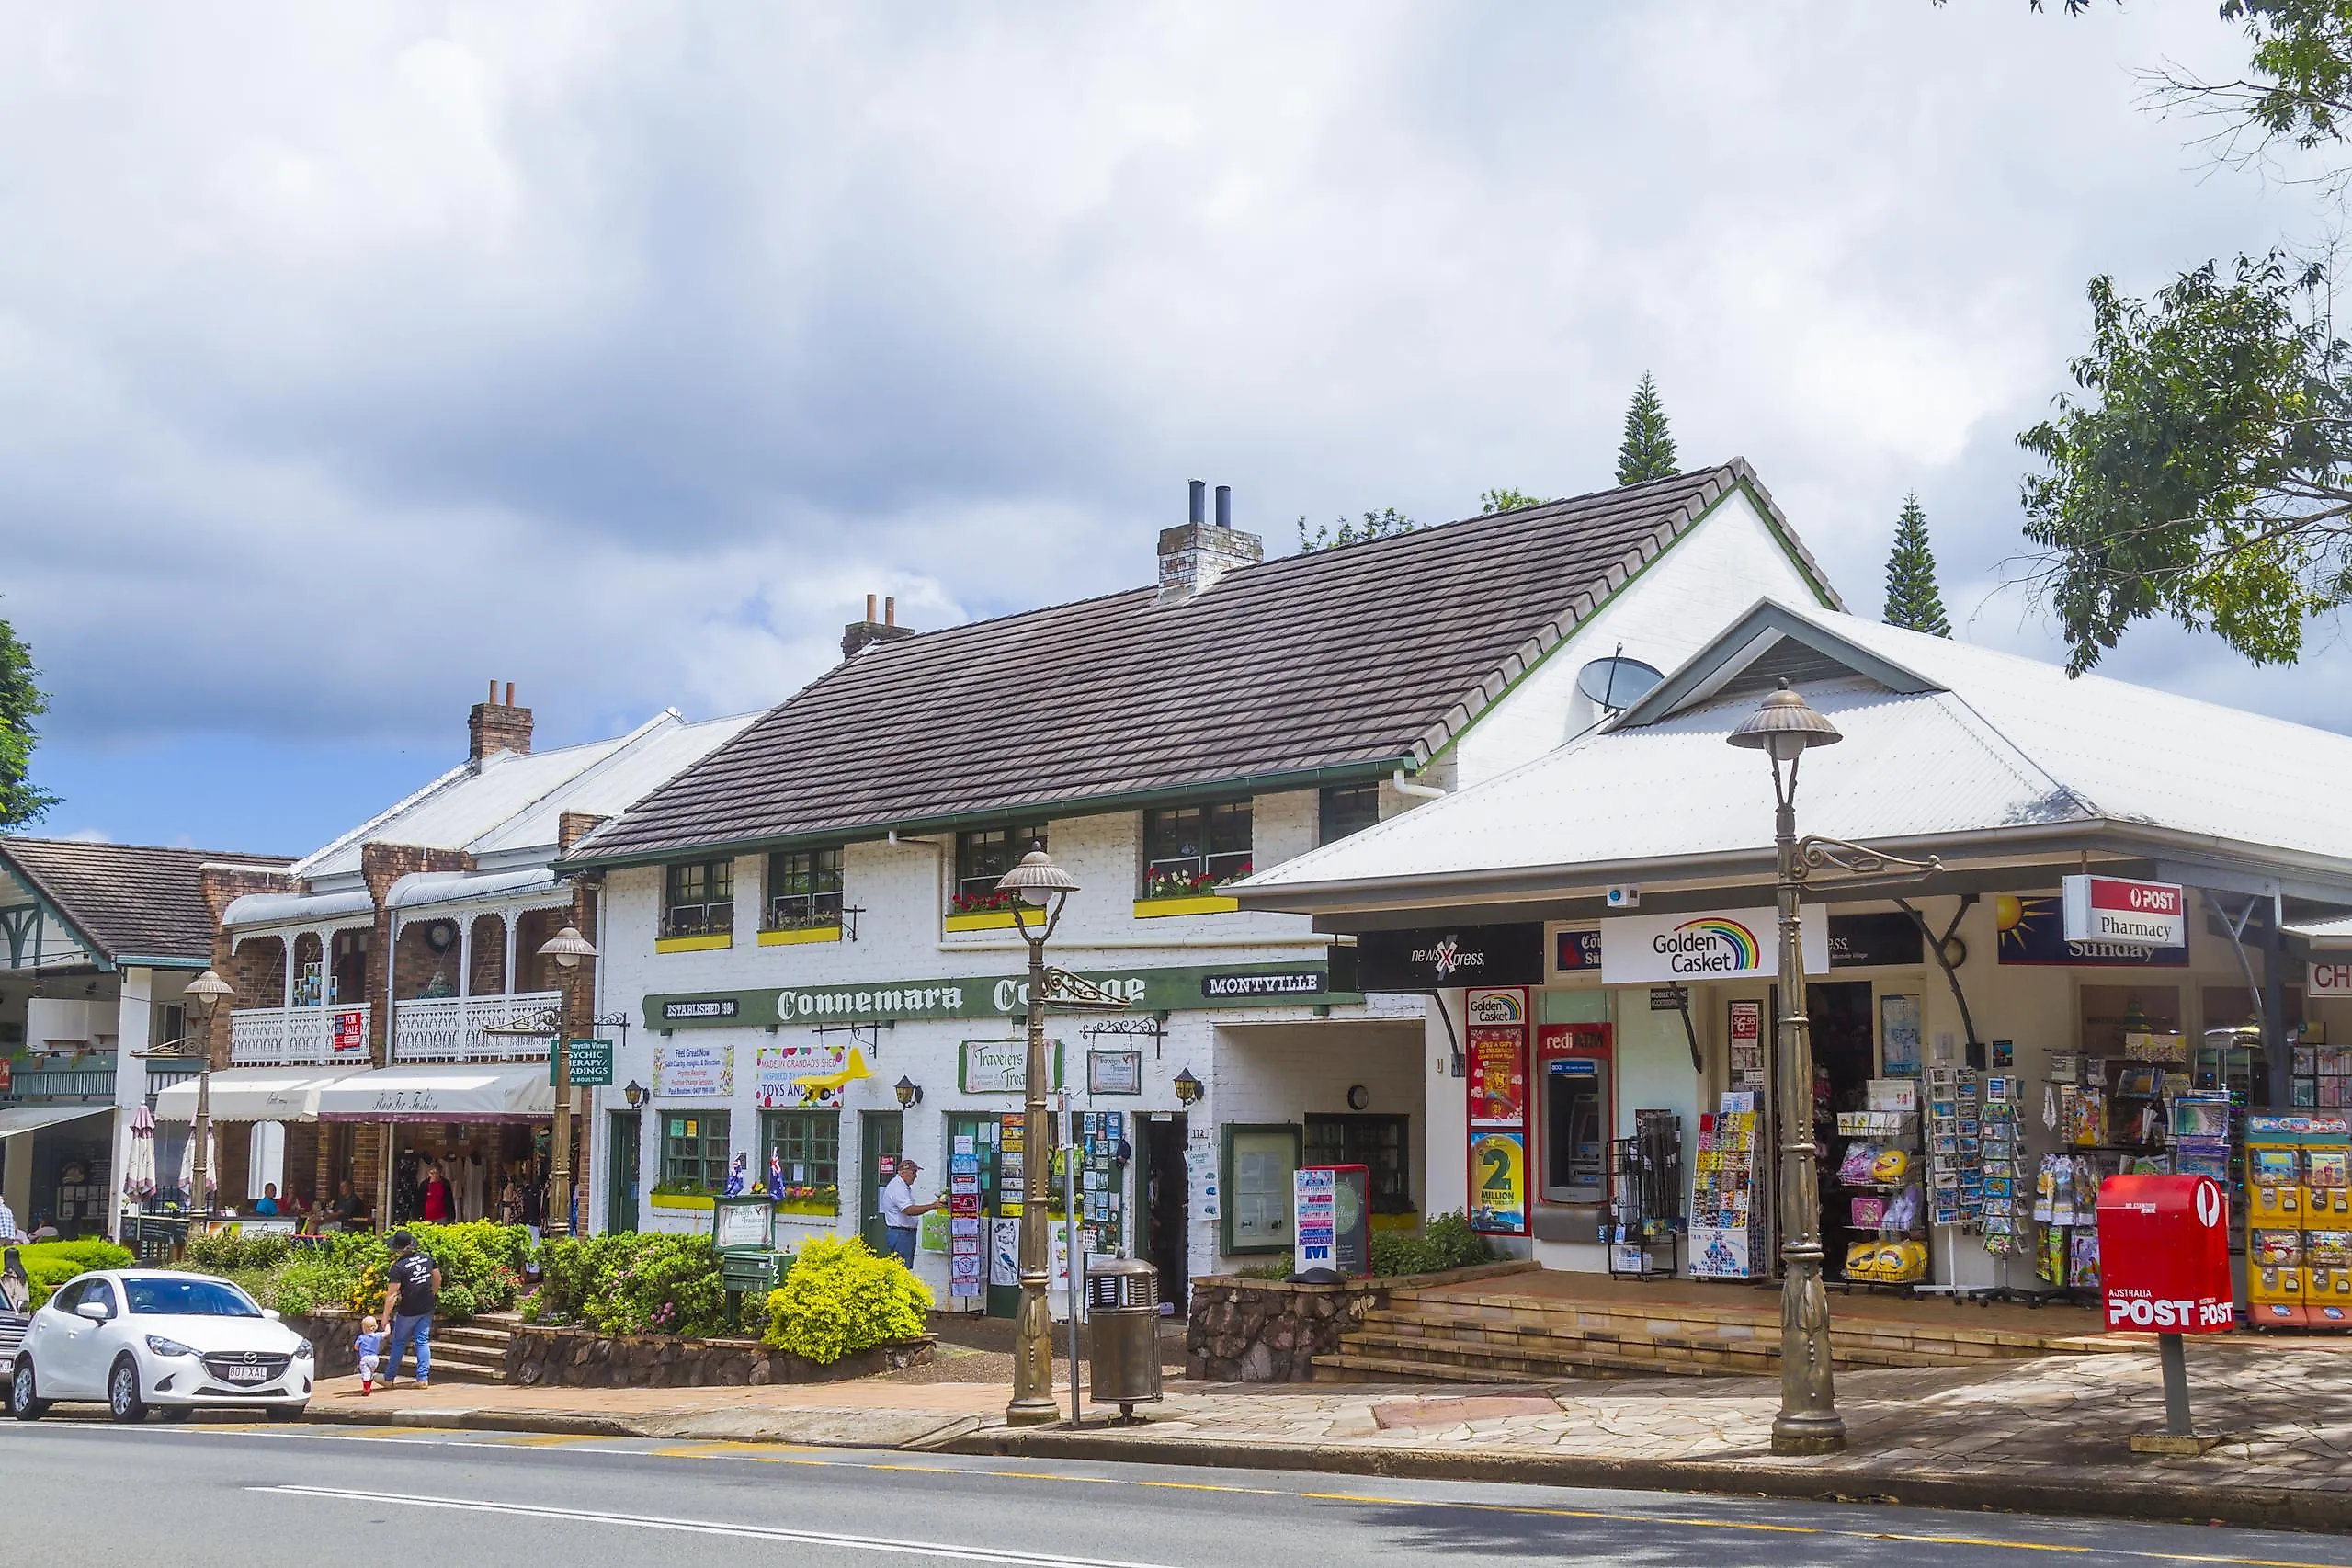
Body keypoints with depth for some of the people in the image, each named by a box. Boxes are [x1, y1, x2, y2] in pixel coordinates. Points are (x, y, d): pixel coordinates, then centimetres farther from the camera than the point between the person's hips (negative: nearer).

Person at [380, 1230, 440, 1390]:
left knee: (399, 1342, 9)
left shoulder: (398, 1266, -17)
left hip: (408, 1311, -4)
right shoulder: (426, 1258, 0)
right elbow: (438, 1278, 12)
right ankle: (423, 1378, 1)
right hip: (426, 1309, 4)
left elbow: (392, 1295, -18)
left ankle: (389, 1378, 18)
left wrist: (386, 1316, -14)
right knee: (423, 1341, 7)